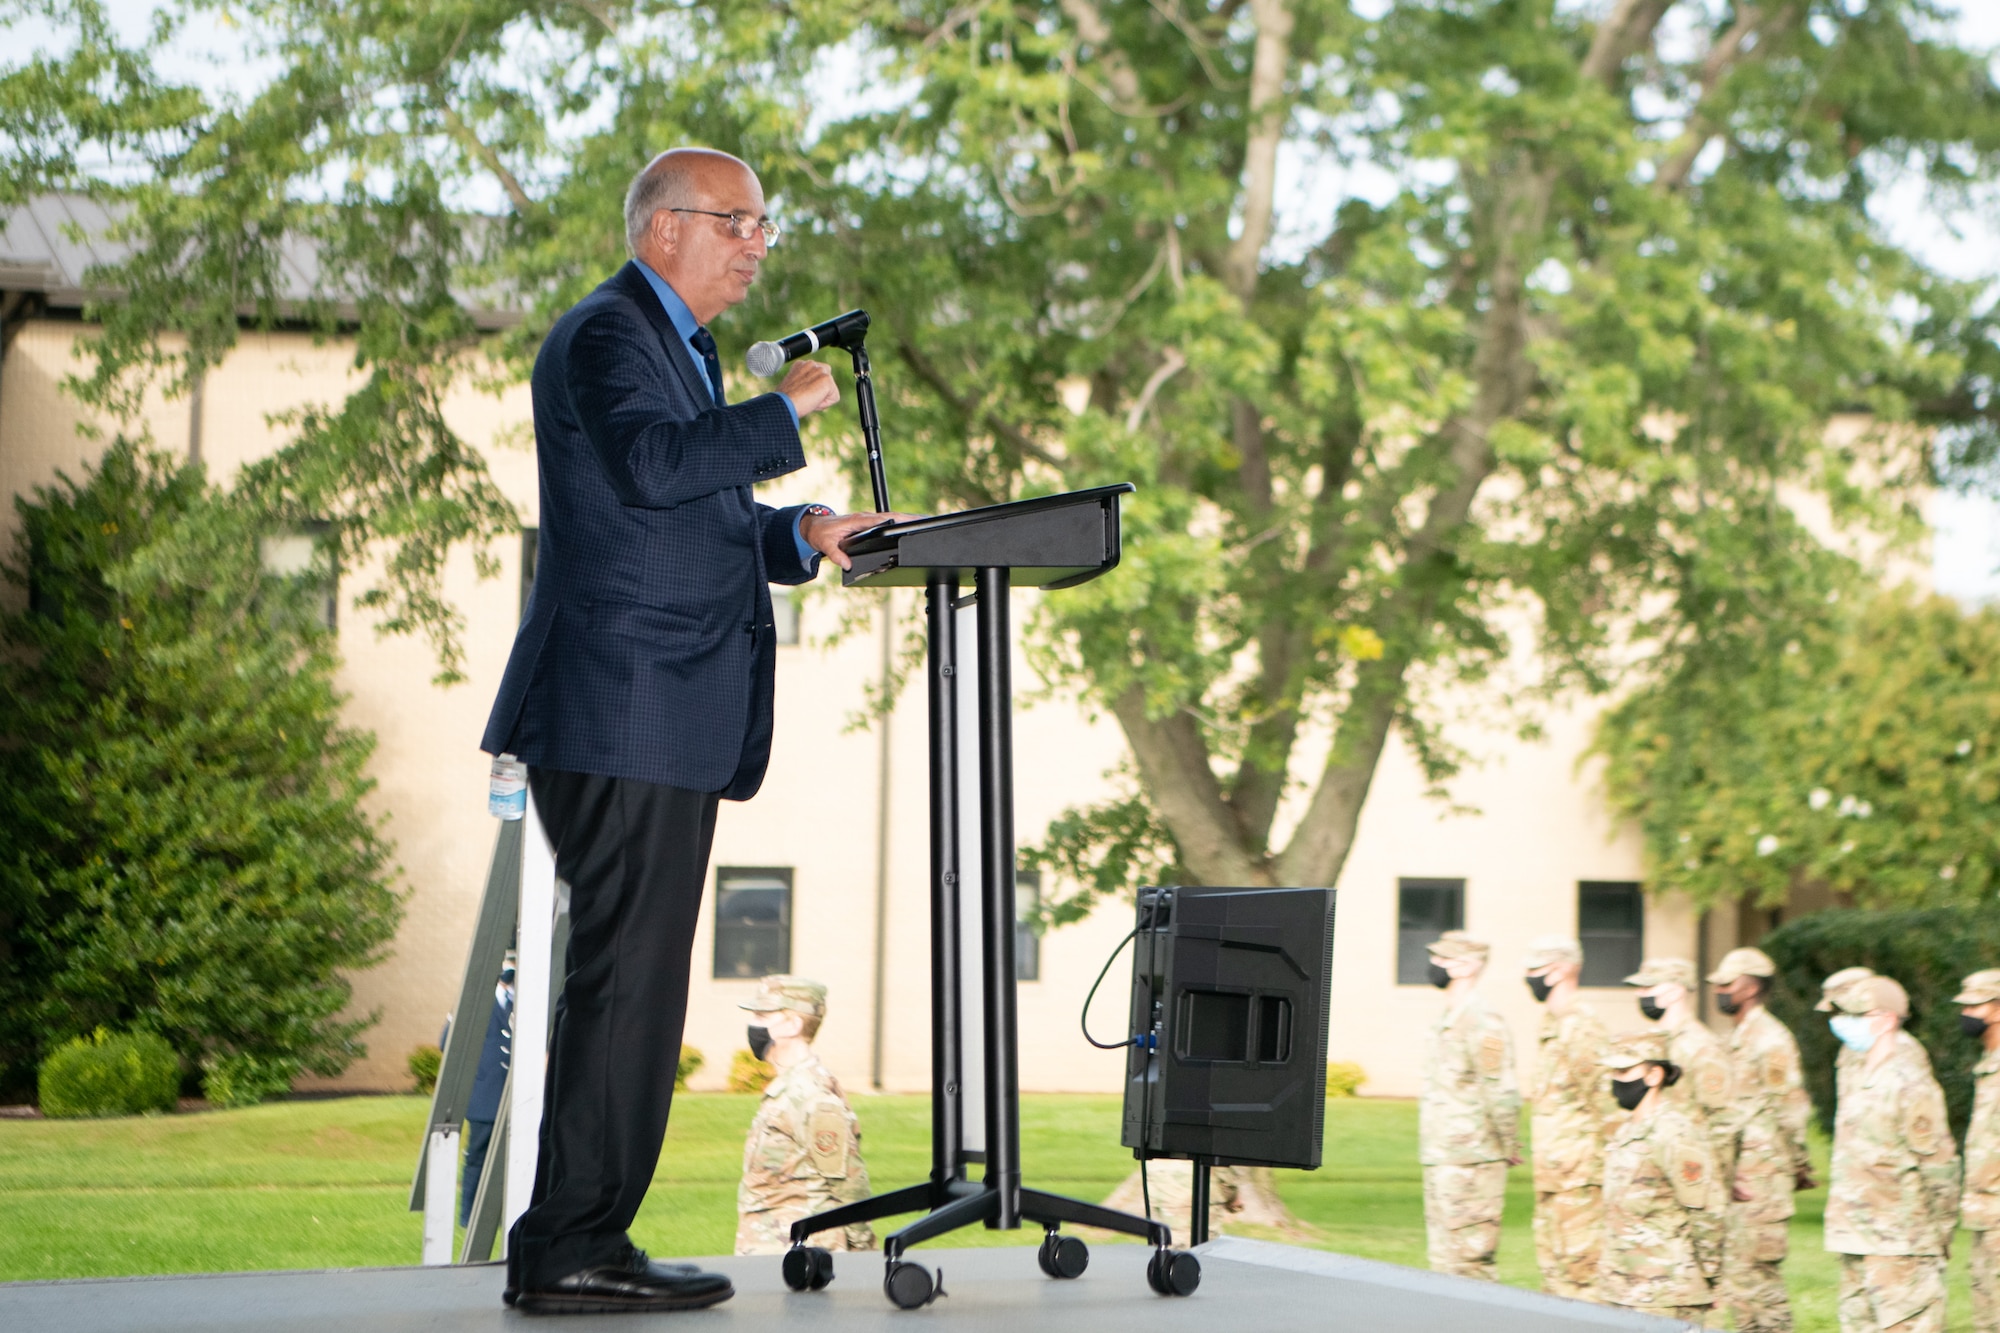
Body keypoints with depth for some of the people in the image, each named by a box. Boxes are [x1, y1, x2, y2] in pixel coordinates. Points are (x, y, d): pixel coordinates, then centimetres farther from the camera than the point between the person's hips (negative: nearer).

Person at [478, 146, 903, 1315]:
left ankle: (575, 1243, 15)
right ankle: (571, 1251, -7)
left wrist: (798, 534, 12)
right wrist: (786, 410, -19)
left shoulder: (682, 346, 24)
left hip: (670, 726, 11)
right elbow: (651, 465, -26)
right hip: (622, 717, -11)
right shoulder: (606, 337, -8)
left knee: (635, 984, 11)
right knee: (627, 980, -10)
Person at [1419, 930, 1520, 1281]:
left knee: (1466, 1266, -8)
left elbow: (1502, 1095, -17)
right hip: (1439, 1161, 10)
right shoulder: (1445, 1021, 14)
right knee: (1444, 1262, 12)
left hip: (1470, 1167, -10)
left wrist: (1510, 1150, -8)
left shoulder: (1483, 1024, -16)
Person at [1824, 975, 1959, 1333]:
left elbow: (1940, 1169, -13)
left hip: (1898, 1247, -9)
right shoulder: (1860, 1078, 15)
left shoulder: (1910, 1085, -13)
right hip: (1856, 1243, 9)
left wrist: (1933, 1244, -10)